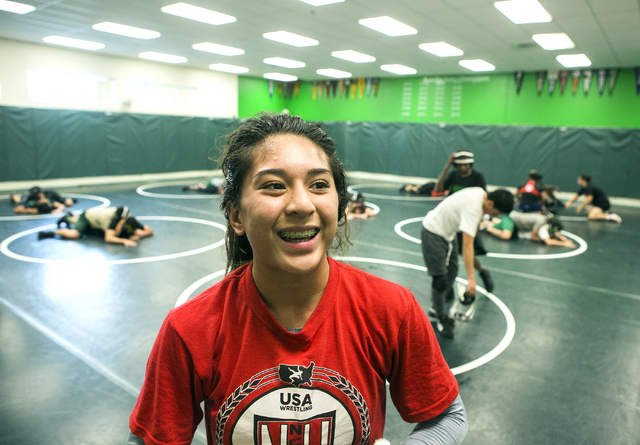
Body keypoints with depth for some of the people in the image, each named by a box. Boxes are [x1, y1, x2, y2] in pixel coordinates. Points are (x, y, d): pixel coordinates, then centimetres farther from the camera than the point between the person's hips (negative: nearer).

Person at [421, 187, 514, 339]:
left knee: (452, 273, 15)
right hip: (433, 233, -10)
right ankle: (441, 318, 11)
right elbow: (467, 246, -40)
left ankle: (437, 308, 30)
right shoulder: (473, 208, -35)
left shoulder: (482, 194, -7)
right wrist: (471, 278, -42)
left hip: (448, 232, 10)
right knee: (440, 279, -6)